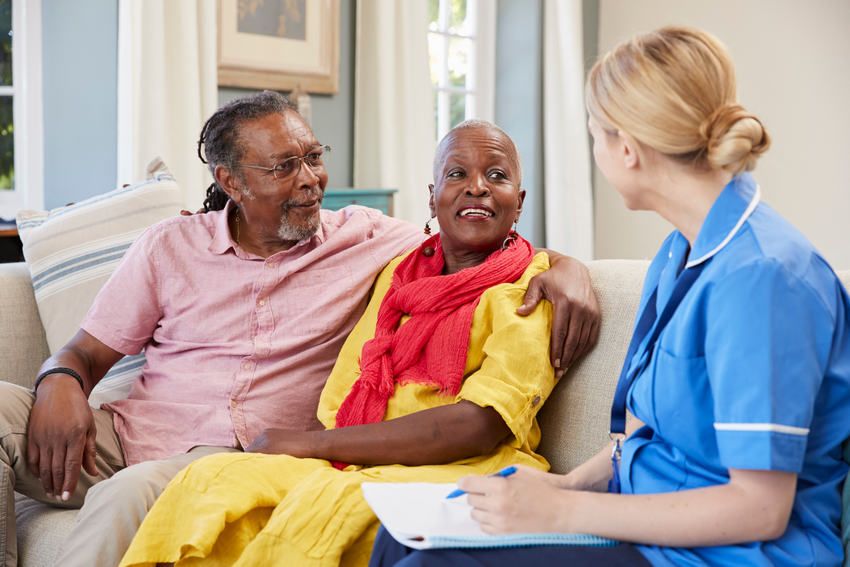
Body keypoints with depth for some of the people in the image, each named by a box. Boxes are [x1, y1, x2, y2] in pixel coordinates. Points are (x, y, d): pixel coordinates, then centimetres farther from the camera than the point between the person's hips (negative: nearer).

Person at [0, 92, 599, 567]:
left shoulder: (366, 237, 6)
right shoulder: (169, 246, 10)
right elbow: (88, 352, 12)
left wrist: (564, 267, -16)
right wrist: (60, 382, -12)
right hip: (133, 431, 3)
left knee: (134, 493, -36)